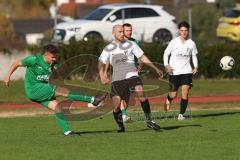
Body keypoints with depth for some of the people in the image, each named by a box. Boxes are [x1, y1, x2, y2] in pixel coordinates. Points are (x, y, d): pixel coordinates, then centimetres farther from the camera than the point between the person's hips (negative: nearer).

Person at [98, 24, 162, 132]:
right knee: (116, 106, -6)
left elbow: (143, 58, 14)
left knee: (141, 93, -27)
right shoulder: (108, 49, 10)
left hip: (131, 75, -1)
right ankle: (120, 126, 18)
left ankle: (149, 120, -21)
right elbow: (101, 63, 13)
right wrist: (102, 76, -4)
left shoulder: (130, 44, 9)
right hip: (117, 79, 1)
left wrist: (155, 69, 12)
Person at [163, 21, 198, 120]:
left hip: (186, 71, 1)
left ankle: (181, 114, -5)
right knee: (173, 95, 3)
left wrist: (195, 66, -1)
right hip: (174, 72, -1)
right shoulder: (174, 42, -4)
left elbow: (194, 55, 15)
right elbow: (166, 53, 3)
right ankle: (168, 100, 40)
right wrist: (166, 65, -13)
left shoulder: (191, 43, 3)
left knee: (185, 93, -13)